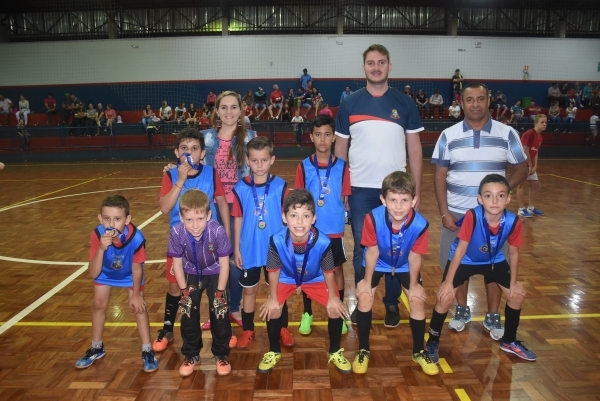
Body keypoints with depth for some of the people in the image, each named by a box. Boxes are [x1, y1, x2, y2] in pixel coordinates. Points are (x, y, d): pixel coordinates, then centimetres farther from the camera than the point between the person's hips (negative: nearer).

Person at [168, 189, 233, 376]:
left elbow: (224, 264, -21)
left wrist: (219, 292, -15)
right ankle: (191, 355, 27)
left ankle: (221, 354, 20)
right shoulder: (177, 232, -31)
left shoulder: (217, 231, -36)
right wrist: (184, 290, -9)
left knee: (219, 313, -2)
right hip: (191, 274, 2)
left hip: (215, 273, -1)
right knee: (188, 314, 5)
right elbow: (177, 263, -13)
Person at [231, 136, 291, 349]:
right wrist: (236, 248, 1)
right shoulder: (240, 188, -7)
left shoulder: (280, 186, -9)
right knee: (249, 290, 15)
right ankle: (248, 330, 32)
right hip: (250, 249, 1)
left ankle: (283, 329, 31)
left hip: (276, 248, -1)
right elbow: (238, 219, -1)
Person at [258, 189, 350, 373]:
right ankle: (274, 352, 14)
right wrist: (272, 298, -11)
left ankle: (335, 352, 16)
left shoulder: (323, 242, -36)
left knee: (336, 308, -10)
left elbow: (328, 271, -16)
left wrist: (333, 297, -8)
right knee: (272, 309, -14)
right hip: (286, 278, 0)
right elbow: (273, 270, -17)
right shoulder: (277, 240, -36)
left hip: (316, 279, 0)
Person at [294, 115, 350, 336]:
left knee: (337, 270, 12)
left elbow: (345, 199, 1)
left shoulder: (342, 166, -3)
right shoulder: (304, 166, -3)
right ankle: (307, 314, 29)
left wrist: (343, 217, -9)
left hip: (334, 230, 0)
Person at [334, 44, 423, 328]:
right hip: (360, 190, 0)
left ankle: (392, 304, 26)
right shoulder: (349, 104, 2)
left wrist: (416, 191, -1)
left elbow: (415, 149, 3)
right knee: (362, 250, 9)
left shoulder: (405, 103, 2)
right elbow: (340, 149, 5)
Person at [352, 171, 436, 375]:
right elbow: (372, 252, -21)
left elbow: (414, 257, -16)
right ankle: (363, 350, 7)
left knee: (418, 301, -4)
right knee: (364, 297, -13)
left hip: (404, 265, 1)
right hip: (378, 263, -1)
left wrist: (414, 285, -4)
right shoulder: (373, 218, -38)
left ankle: (419, 351, 20)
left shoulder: (420, 224, -34)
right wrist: (367, 281, -10)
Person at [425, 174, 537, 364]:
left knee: (517, 295, 3)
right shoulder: (472, 216, -36)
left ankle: (509, 341, 28)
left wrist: (514, 282, 0)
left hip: (494, 260, 4)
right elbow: (460, 249, -27)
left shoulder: (513, 222, -25)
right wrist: (448, 282, -23)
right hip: (465, 260, -4)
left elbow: (513, 252, -6)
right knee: (445, 297, -16)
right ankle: (432, 343, 4)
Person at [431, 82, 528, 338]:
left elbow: (522, 169, 4)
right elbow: (439, 176, -1)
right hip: (457, 214, 0)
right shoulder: (449, 135, 0)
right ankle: (462, 311, 29)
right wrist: (444, 212, -8)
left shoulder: (507, 134, 0)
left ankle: (493, 317, 25)